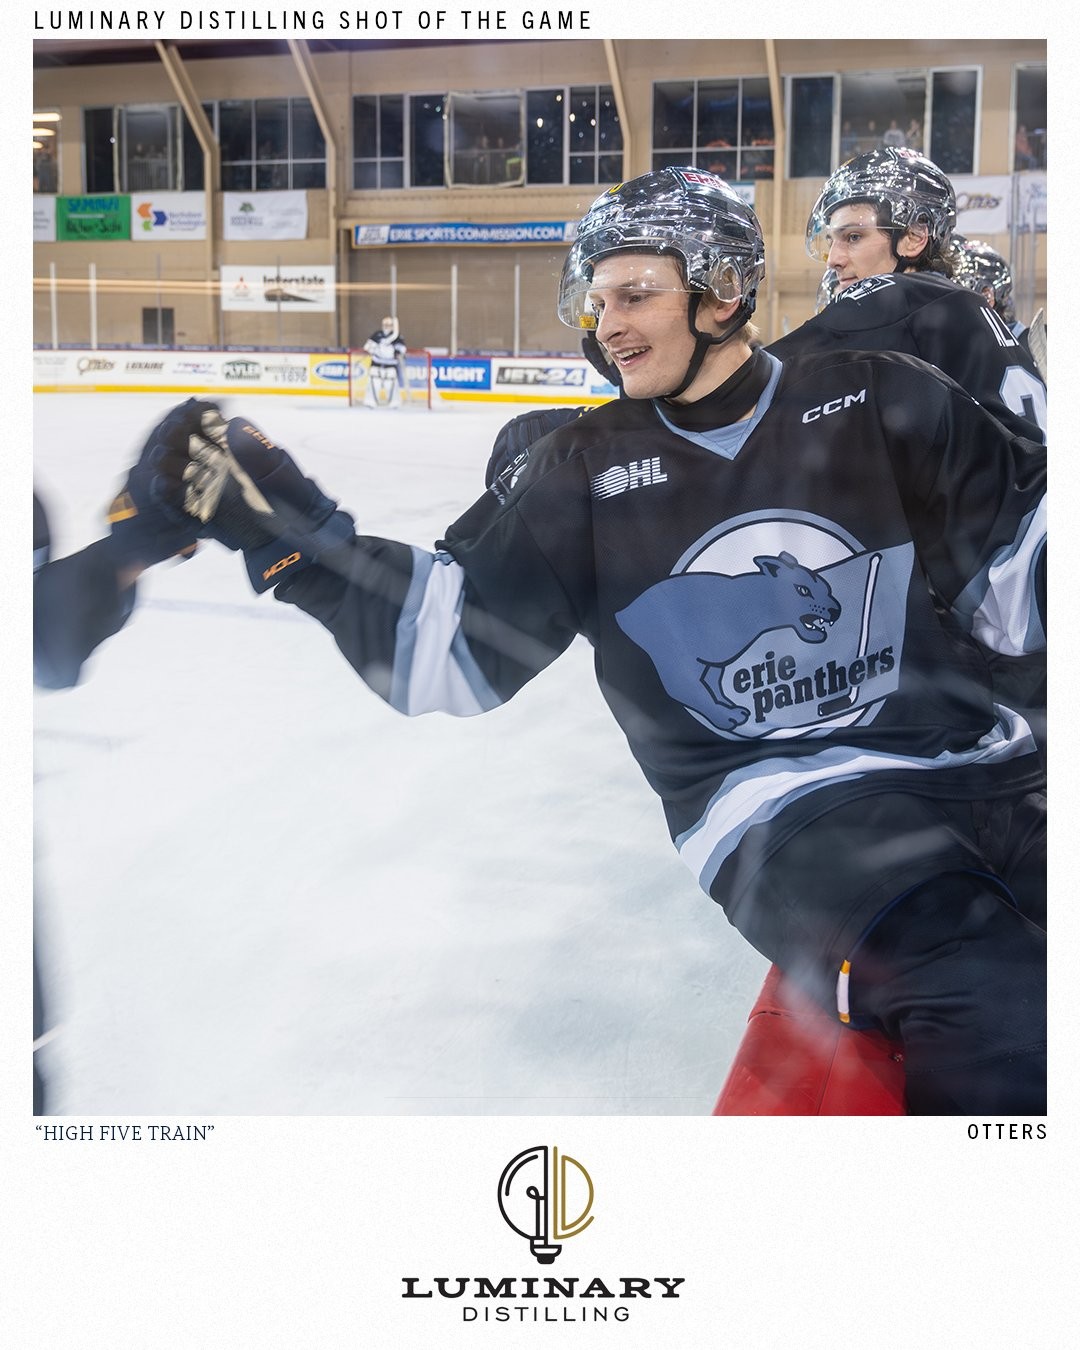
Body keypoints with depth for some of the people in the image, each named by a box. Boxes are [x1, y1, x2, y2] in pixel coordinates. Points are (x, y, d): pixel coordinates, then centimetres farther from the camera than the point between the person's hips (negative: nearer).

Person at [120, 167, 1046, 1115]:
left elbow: (1012, 585, 6)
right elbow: (454, 646, 3)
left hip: (979, 764, 3)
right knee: (1006, 1014, -29)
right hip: (781, 813, -2)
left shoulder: (883, 403, 4)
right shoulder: (588, 468, 6)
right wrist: (290, 527, -5)